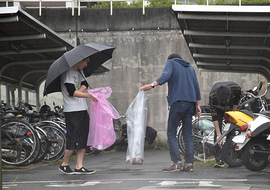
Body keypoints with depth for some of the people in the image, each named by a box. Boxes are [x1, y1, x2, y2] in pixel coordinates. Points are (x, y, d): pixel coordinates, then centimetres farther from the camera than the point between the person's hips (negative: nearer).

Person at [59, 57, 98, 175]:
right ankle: (64, 165, 9)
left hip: (83, 110, 9)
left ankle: (79, 167, 7)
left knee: (83, 139, 5)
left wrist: (76, 92, -12)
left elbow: (84, 84, 6)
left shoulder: (79, 72, 19)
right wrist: (89, 96, -16)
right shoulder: (68, 72, -10)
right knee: (73, 139, -6)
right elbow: (71, 91, -19)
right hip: (72, 111, -9)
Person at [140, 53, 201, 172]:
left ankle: (177, 162, -13)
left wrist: (152, 85, -21)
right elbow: (196, 87, 19)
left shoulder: (171, 62, 9)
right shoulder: (190, 68, 26)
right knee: (188, 134, 7)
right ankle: (189, 163, 1)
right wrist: (197, 105, 18)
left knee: (171, 133, -3)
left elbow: (166, 75, -12)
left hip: (177, 102, -6)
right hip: (191, 103, 6)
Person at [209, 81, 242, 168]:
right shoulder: (212, 97, -38)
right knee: (217, 129, -17)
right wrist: (219, 134, -34)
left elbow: (236, 102, -11)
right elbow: (214, 117, -33)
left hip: (231, 106, 2)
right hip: (218, 107, -2)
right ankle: (219, 160, -17)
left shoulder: (236, 88, -35)